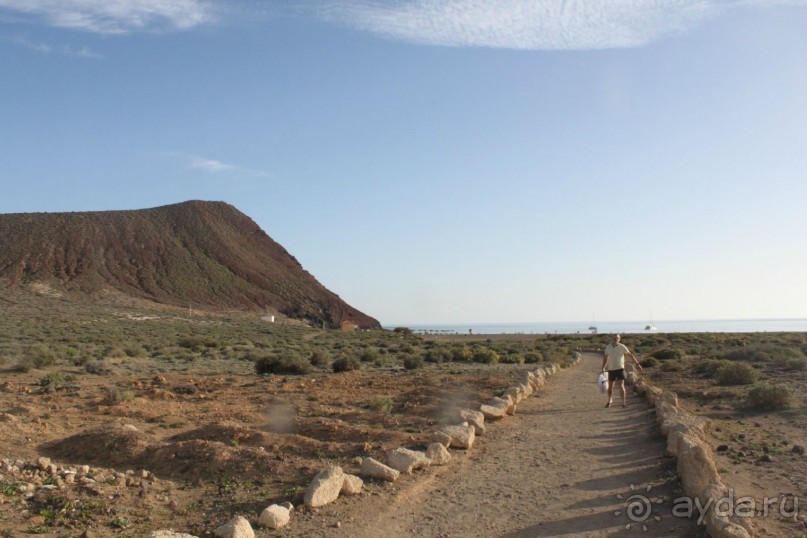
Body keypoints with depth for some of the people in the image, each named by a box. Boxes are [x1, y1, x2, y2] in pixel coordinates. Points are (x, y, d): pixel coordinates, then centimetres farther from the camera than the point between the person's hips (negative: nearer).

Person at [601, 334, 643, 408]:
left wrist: (637, 364, -8)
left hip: (620, 369, -3)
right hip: (611, 369, 3)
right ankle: (609, 401, 32)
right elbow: (605, 357, 10)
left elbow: (630, 355, -5)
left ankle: (624, 402, -5)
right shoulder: (608, 347, -2)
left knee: (621, 386, -13)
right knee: (610, 387, 12)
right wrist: (603, 368, 5)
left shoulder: (622, 347, -10)